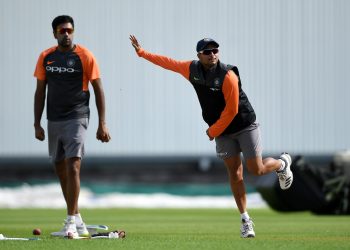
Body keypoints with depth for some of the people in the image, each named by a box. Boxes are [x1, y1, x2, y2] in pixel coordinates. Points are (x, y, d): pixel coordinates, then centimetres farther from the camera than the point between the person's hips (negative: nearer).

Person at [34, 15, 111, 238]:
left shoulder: (85, 56, -4)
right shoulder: (46, 57, 8)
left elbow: (98, 90, -2)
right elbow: (40, 92, 13)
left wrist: (102, 124, -7)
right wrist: (37, 124, 8)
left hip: (76, 118, -5)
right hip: (54, 121, 5)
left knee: (73, 167, -17)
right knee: (61, 171, 9)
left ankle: (71, 224, -18)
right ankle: (78, 223, 19)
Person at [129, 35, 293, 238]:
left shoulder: (228, 76, -22)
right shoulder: (192, 69, -4)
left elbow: (231, 111, -19)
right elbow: (168, 62, 10)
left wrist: (213, 131, -12)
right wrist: (142, 52, 12)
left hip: (245, 126, -5)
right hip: (222, 132, 5)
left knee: (257, 169, -5)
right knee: (235, 173, -1)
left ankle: (282, 163, 29)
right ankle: (246, 220, 2)